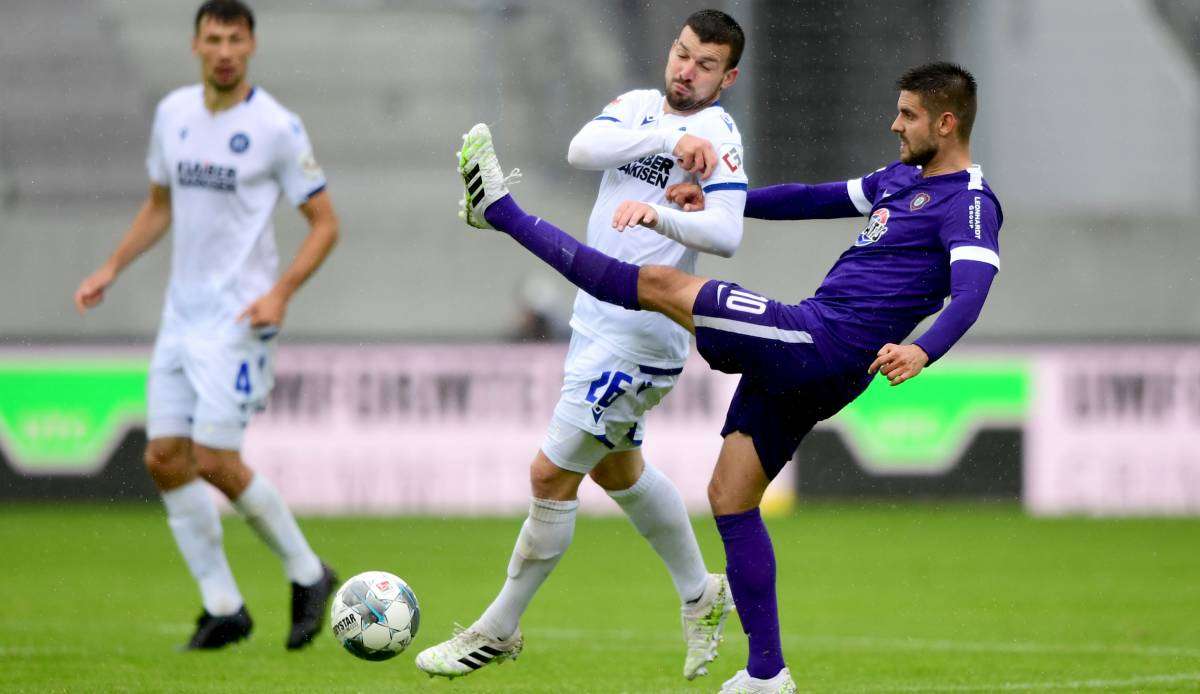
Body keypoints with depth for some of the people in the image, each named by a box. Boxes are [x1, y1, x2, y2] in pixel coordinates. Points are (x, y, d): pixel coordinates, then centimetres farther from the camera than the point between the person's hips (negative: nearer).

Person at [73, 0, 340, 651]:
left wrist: (281, 291, -18)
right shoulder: (173, 112, 8)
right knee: (164, 457, -1)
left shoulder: (277, 128, -10)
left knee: (215, 461, -13)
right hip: (181, 310, 6)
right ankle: (223, 608, 9)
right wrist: (111, 269, 9)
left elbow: (324, 223, -5)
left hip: (239, 315, -6)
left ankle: (306, 573, 8)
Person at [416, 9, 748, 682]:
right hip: (597, 318, 8)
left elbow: (726, 234, -26)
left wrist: (659, 213, -41)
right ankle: (702, 595, 41)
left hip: (638, 336, -8)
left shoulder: (718, 137, -12)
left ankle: (499, 631, 8)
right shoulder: (638, 105, 7)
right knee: (617, 469, 23)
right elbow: (584, 149, -13)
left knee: (552, 474, -5)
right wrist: (669, 138, -23)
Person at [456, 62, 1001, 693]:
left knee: (660, 285, -9)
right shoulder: (902, 179, 21)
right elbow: (816, 200, 33)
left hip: (828, 343, -10)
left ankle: (502, 213, -1)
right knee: (729, 497, 10)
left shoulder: (969, 204, -8)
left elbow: (970, 294, -23)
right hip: (800, 354, 10)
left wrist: (922, 351, -41)